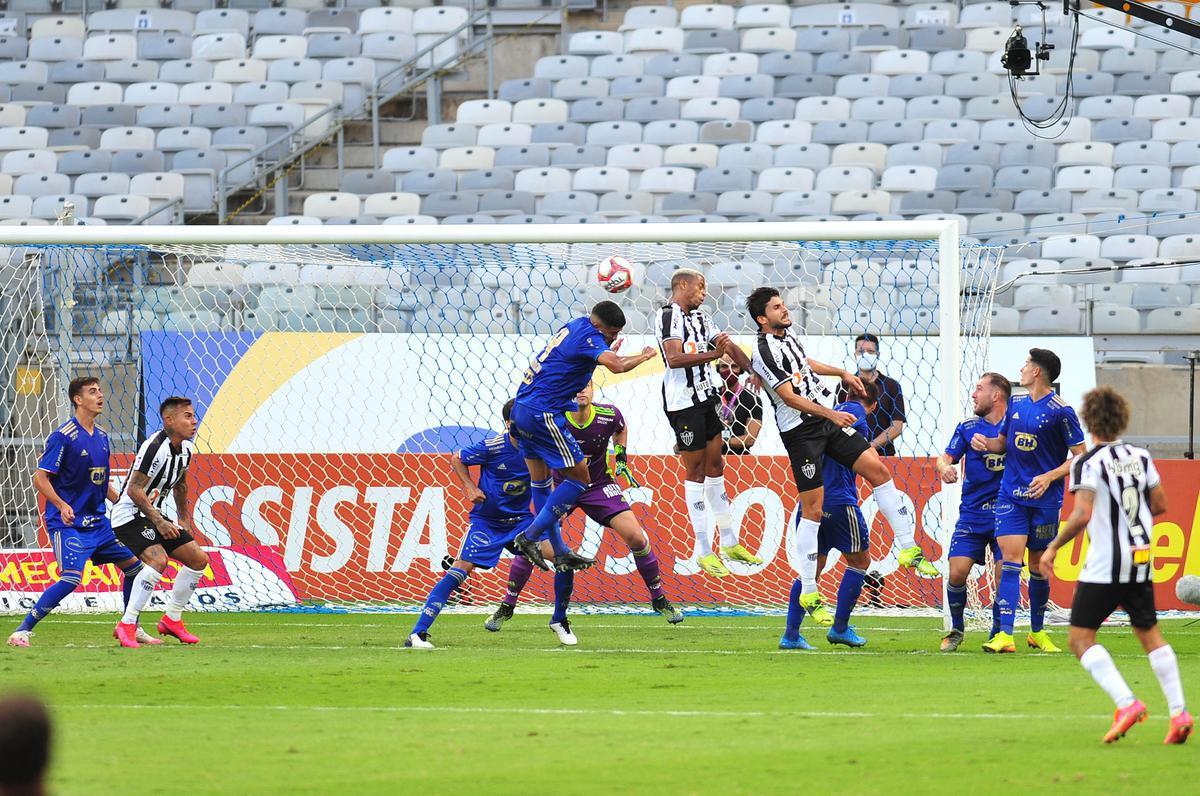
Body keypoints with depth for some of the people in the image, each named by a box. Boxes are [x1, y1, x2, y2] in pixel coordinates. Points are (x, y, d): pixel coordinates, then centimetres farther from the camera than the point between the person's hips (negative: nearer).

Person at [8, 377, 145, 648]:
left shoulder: (101, 436, 11)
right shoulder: (63, 436, -13)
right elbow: (40, 478, -14)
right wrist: (61, 505, -28)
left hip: (97, 521, 8)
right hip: (68, 523, -8)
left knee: (134, 565, 9)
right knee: (71, 577, -23)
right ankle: (22, 632, -15)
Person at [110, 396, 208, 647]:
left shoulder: (186, 449, 5)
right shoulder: (155, 447, -23)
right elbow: (134, 489, -25)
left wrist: (184, 518, 28)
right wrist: (159, 522, -27)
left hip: (153, 515, 10)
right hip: (129, 515, -10)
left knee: (198, 559, 7)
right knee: (158, 559, -30)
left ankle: (172, 619, 19)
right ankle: (127, 625, -24)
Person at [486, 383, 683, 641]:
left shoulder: (609, 415, -15)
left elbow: (621, 429, 12)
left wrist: (621, 455, 3)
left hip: (599, 486, 1)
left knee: (635, 536, -11)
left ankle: (659, 600, 9)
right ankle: (506, 607, 3)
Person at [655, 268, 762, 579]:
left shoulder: (700, 318, 15)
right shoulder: (669, 316, -13)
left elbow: (730, 348, 14)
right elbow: (674, 358, -24)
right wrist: (713, 354, -31)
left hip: (705, 398, 9)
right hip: (682, 401, -9)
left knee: (715, 466, 13)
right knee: (695, 470, -4)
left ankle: (730, 543, 21)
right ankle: (704, 552, 2)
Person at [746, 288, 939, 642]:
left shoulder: (788, 334, 10)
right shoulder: (766, 350, -17)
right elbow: (789, 397, -22)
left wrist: (842, 373, 32)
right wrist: (831, 414, -27)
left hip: (827, 422, 8)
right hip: (800, 430, -8)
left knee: (877, 468, -1)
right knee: (813, 507, -7)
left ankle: (908, 549, 5)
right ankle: (808, 592, 1)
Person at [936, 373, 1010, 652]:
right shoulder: (967, 427, 8)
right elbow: (946, 457, 2)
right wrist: (944, 467, -21)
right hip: (972, 513, 2)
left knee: (1005, 577, -8)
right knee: (957, 573, -9)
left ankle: (998, 634, 11)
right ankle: (956, 629, 13)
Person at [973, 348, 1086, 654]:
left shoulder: (1061, 412, -8)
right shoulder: (1016, 405, 10)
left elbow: (1079, 457, -7)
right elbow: (1003, 442, 22)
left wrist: (1049, 477, -19)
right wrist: (986, 443, 0)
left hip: (1044, 499, -4)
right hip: (1011, 495, 4)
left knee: (1038, 565, 6)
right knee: (1010, 558, -10)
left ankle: (1037, 632, 25)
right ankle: (1005, 635, -18)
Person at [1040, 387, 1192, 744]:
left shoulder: (1088, 463, -12)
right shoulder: (1141, 457, 6)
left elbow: (1082, 515, -21)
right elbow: (1159, 504, 12)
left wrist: (1053, 548, -10)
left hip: (1104, 567, -6)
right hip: (1141, 561, 6)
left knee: (1080, 638, 0)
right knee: (1150, 634, 15)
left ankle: (1127, 702, -15)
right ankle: (1179, 712, 7)